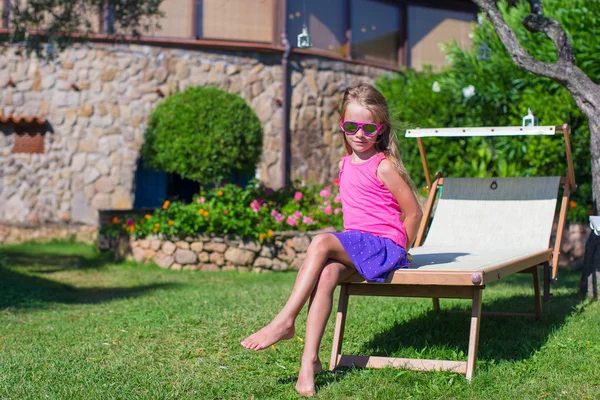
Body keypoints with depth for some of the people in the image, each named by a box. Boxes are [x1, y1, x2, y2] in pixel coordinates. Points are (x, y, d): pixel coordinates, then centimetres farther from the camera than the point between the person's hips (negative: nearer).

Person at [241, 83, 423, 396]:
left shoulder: (384, 167, -8)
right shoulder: (345, 164, 15)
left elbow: (413, 212, -6)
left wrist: (398, 252, -3)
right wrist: (348, 247, 15)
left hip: (385, 244, -6)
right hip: (355, 243, 6)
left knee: (321, 243, -29)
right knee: (327, 273, -26)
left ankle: (284, 321, -25)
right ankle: (309, 360, -32)